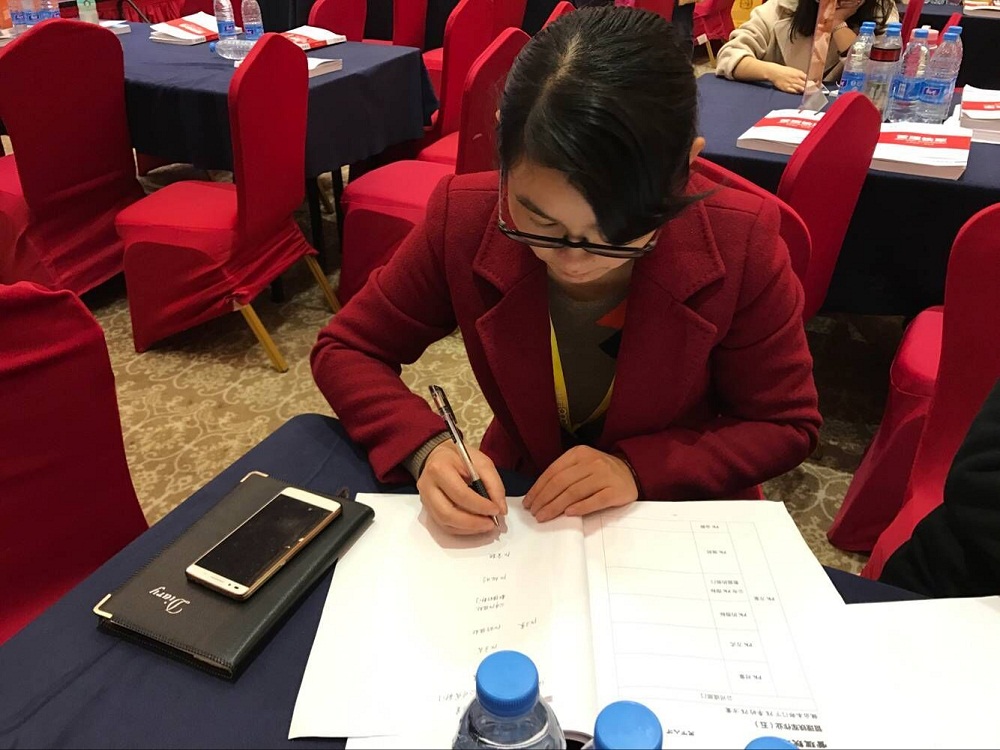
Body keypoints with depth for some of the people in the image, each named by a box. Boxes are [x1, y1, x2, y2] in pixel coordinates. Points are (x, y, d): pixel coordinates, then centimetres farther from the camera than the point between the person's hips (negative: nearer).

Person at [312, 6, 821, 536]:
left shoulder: (741, 245, -20)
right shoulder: (465, 219, -19)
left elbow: (787, 425, -9)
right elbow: (346, 350, -8)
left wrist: (639, 468, -23)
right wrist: (426, 446, -25)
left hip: (684, 527, 1)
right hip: (519, 509, 0)